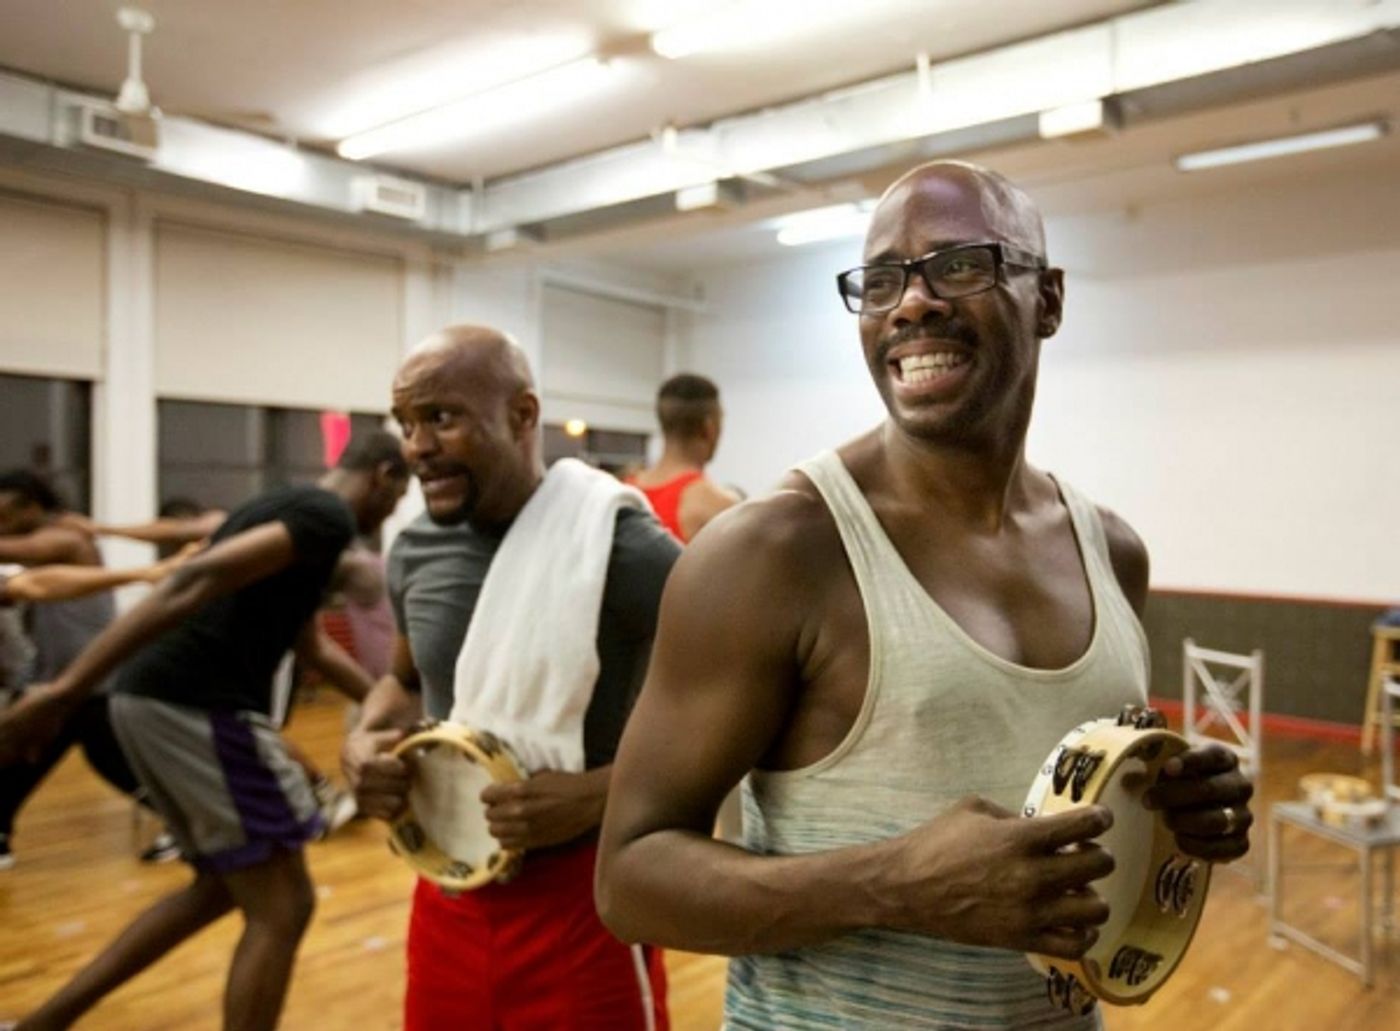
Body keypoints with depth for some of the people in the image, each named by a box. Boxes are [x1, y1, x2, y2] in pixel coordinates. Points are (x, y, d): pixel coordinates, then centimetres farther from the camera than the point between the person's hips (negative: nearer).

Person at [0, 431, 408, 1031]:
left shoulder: (288, 508, 23)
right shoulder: (328, 515, -8)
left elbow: (314, 647, 33)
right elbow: (198, 582, -22)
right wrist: (68, 690, -26)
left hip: (151, 700, 10)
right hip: (201, 708, -10)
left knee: (221, 887, 24)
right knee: (281, 910, 2)